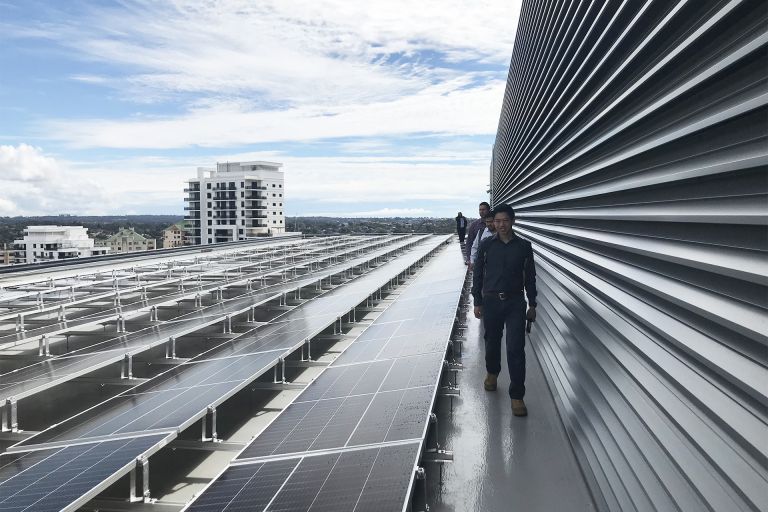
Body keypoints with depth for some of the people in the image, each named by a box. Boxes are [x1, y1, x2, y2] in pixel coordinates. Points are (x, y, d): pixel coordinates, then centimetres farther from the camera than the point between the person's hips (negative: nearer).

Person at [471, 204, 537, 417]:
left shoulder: (524, 246, 0)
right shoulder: (486, 245, -1)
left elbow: (530, 277, 6)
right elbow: (477, 274, 4)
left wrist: (532, 305, 8)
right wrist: (477, 302, 3)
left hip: (515, 303, -1)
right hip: (491, 301, 1)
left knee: (516, 348, -6)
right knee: (492, 341, 17)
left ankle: (517, 396, 2)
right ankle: (492, 372, 46)